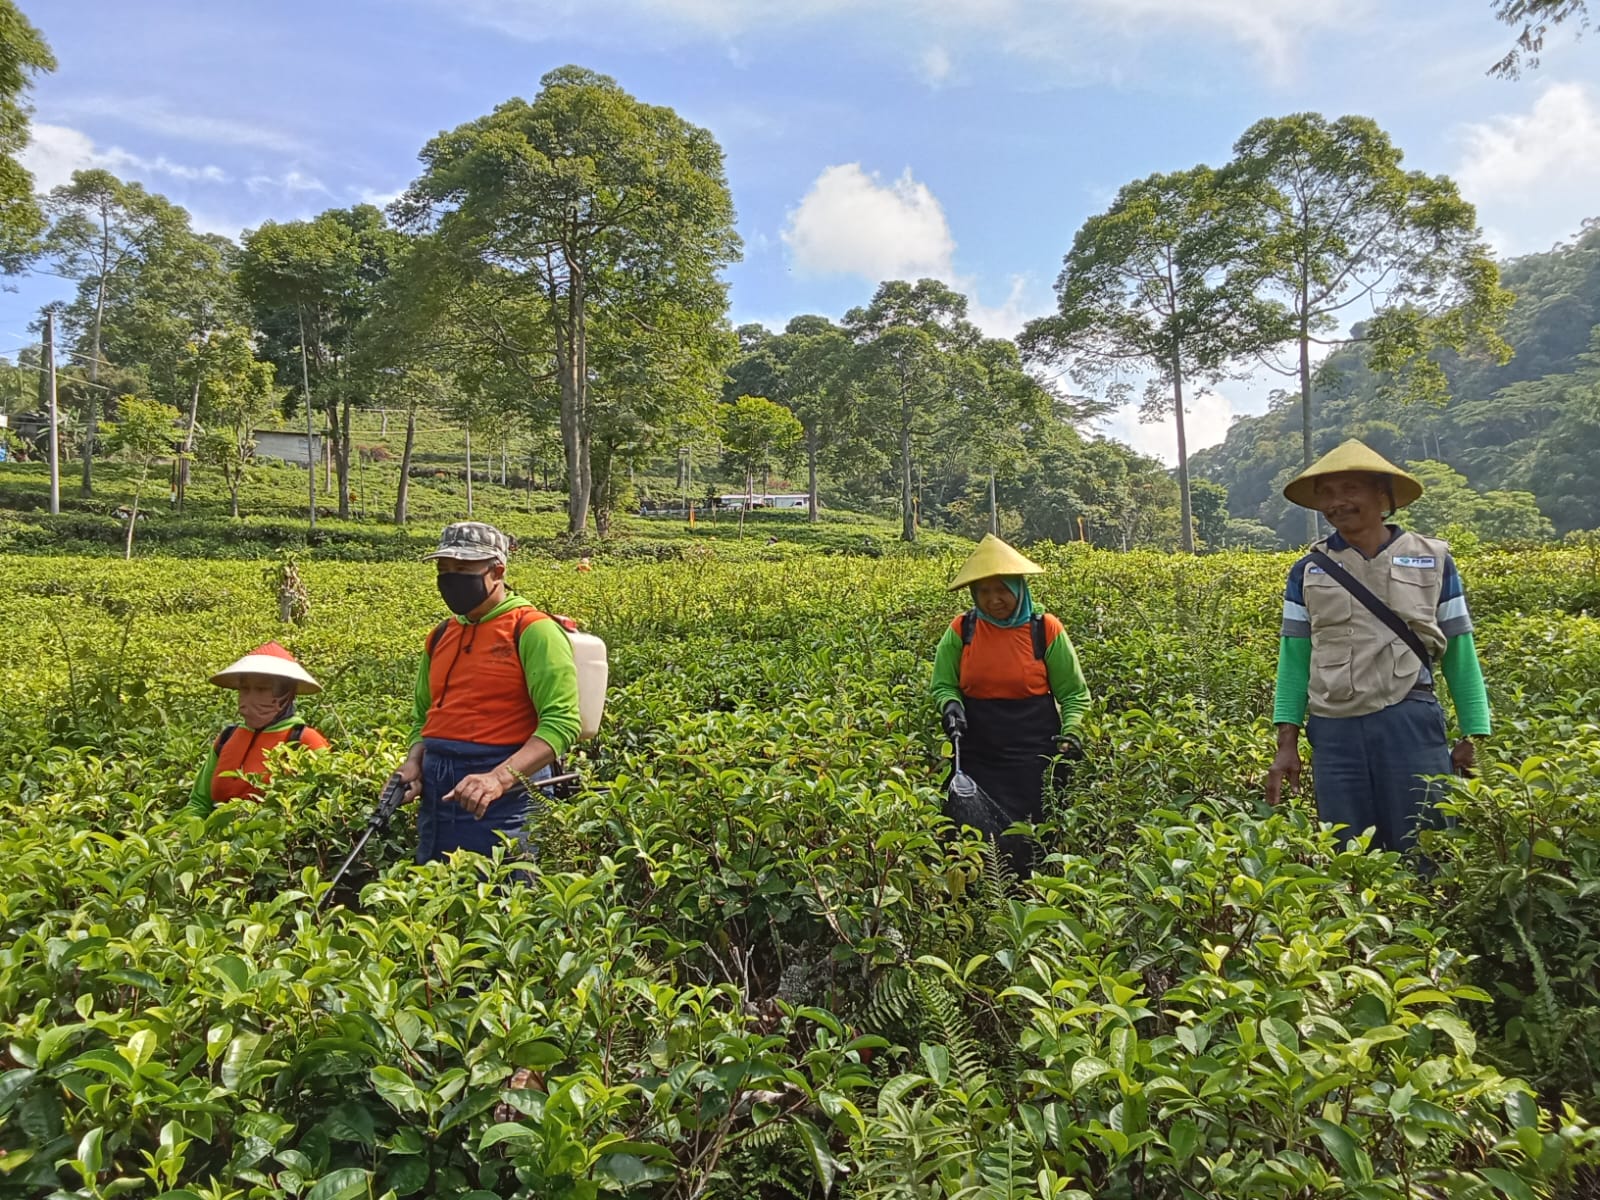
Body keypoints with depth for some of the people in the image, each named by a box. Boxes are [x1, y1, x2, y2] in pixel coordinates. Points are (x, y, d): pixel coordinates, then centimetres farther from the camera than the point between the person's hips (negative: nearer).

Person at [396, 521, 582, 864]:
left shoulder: (532, 630, -8)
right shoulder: (440, 637, 15)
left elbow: (562, 722, -17)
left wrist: (500, 777, -29)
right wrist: (413, 763, 5)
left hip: (504, 796, -7)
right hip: (437, 792, 7)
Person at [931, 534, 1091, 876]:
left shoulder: (1045, 629, -3)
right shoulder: (961, 630, 1)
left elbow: (1075, 694, 5)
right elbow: (943, 685, 10)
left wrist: (1070, 736, -10)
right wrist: (951, 707, -13)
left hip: (1032, 758, -2)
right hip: (977, 758, 2)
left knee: (1025, 846, -3)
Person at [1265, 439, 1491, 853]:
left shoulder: (1433, 560, 6)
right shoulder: (1308, 572, 7)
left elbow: (1459, 655, 9)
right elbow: (1293, 660, 8)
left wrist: (1473, 737, 4)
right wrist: (1287, 744, 3)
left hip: (1410, 722, -1)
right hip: (1334, 731, 1)